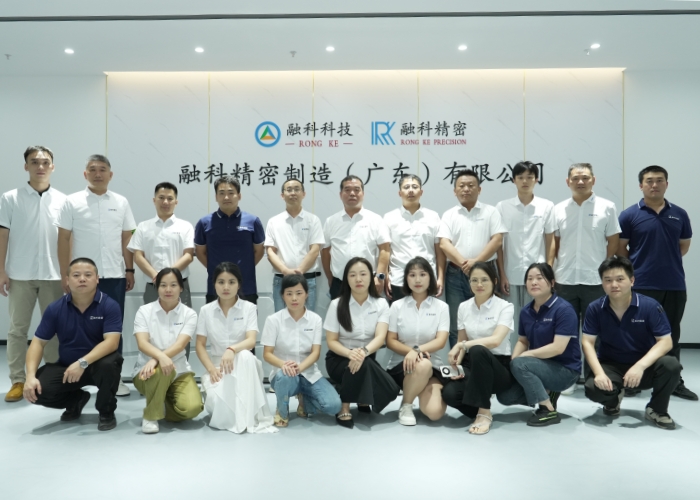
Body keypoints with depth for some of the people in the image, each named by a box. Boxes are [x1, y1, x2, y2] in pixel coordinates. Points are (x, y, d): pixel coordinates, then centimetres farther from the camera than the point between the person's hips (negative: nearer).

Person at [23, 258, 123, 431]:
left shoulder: (110, 306, -15)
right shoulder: (55, 308, -5)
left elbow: (111, 342, -25)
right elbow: (38, 342, -4)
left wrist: (83, 363, -38)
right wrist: (30, 376, -18)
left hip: (99, 363, -3)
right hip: (66, 365, 3)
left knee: (109, 364, -37)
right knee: (37, 391, -22)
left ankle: (106, 411, -6)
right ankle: (75, 400, 14)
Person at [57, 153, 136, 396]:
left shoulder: (121, 202, 7)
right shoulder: (72, 202, 2)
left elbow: (127, 239, 9)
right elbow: (63, 240, 1)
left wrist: (129, 270, 5)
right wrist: (65, 274, -3)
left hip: (114, 275, 2)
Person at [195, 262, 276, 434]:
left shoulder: (249, 308, -4)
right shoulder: (206, 310, 2)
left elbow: (251, 341, -17)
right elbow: (200, 345, 1)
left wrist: (231, 349, -38)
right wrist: (211, 369, -15)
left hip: (243, 366, 0)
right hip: (217, 365, 0)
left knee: (245, 356, -38)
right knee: (217, 402, -32)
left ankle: (248, 417, -30)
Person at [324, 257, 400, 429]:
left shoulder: (381, 304, -5)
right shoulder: (337, 305, -9)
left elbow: (380, 337, -18)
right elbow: (331, 342, -9)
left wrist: (364, 352, -40)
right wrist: (350, 353, -31)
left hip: (368, 359, 2)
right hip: (339, 359, -2)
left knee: (391, 390, -23)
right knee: (360, 365, -36)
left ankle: (363, 399, 11)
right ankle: (344, 410, -14)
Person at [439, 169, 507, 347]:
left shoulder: (490, 212, 6)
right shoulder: (449, 215, 9)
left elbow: (497, 240, -5)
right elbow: (444, 243, -3)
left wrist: (476, 262, -16)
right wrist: (463, 263, -17)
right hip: (456, 274, 1)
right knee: (456, 325, 3)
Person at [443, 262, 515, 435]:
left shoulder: (505, 307, -8)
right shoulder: (464, 307, 5)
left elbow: (495, 340, -24)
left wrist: (462, 345, -25)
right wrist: (456, 365, -8)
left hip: (499, 367, -3)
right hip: (473, 364, 3)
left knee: (478, 350, -38)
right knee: (449, 393, -29)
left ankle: (484, 413, -24)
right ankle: (479, 408, 5)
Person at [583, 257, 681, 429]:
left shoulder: (650, 306, -13)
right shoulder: (595, 309, -8)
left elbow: (665, 342, -16)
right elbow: (588, 343, -9)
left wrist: (640, 366, -31)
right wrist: (599, 373, -25)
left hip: (643, 366, 0)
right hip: (610, 365, 0)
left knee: (671, 365, -32)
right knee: (593, 388, -30)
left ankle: (656, 409, -1)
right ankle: (613, 400, 12)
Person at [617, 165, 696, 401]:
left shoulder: (679, 214, 7)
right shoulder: (629, 215, -4)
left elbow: (684, 245, 16)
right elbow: (620, 248, -1)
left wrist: (666, 261, 8)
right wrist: (639, 266, -1)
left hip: (674, 284, 3)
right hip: (641, 285, -3)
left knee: (671, 334, 12)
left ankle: (675, 381, 23)